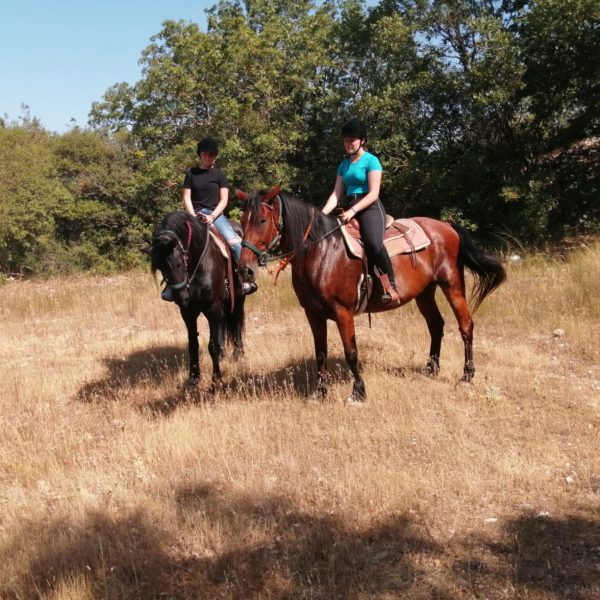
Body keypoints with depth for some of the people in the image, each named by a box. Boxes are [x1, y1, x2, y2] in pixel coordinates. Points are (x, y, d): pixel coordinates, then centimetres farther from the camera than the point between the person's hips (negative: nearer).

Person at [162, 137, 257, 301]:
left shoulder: (220, 174, 9)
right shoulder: (191, 173, 11)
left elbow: (224, 200, 1)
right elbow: (186, 197, 6)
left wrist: (212, 216, -14)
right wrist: (193, 216, -11)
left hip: (215, 214, -1)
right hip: (194, 213, 1)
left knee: (235, 242, -25)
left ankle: (246, 280, -14)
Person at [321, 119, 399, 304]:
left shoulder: (371, 161, -2)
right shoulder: (343, 165, 18)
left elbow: (373, 194, -11)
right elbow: (336, 194, 12)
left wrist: (353, 211, -22)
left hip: (370, 208, -8)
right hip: (350, 210, 8)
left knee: (373, 242, -34)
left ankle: (390, 286, -24)